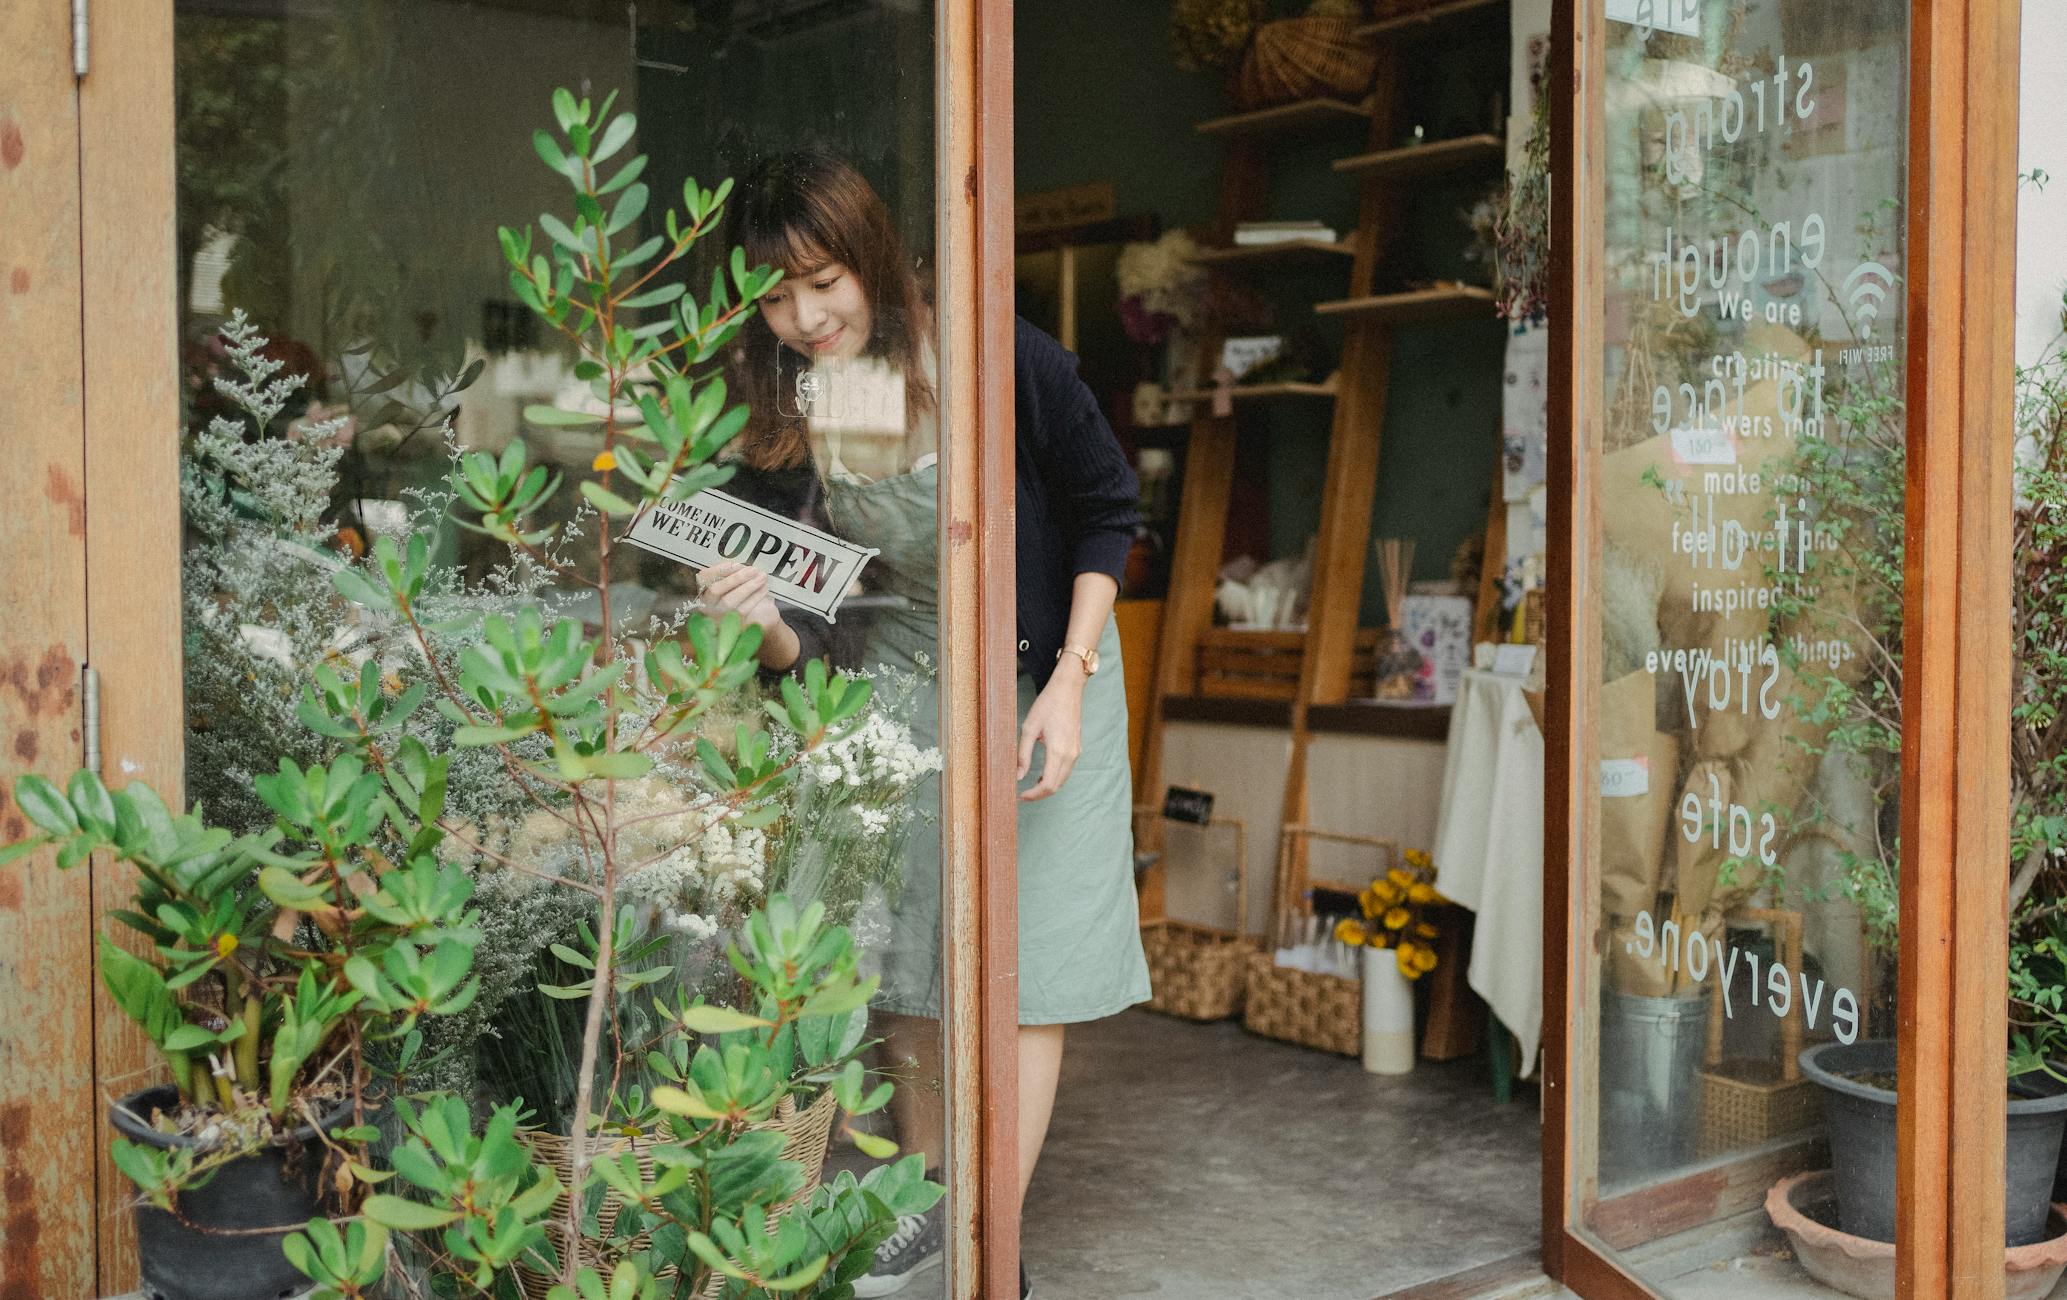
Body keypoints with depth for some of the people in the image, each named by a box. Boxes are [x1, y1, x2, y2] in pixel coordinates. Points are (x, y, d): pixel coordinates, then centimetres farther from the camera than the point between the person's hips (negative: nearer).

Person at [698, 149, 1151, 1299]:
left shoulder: (1003, 364, -22)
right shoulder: (785, 418, -11)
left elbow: (1109, 512, -8)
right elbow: (810, 637, -7)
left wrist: (1069, 685, -15)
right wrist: (769, 624, -31)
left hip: (1042, 680, -3)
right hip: (898, 686, 4)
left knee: (1025, 962, -4)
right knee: (905, 956, 9)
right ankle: (927, 1203, 30)